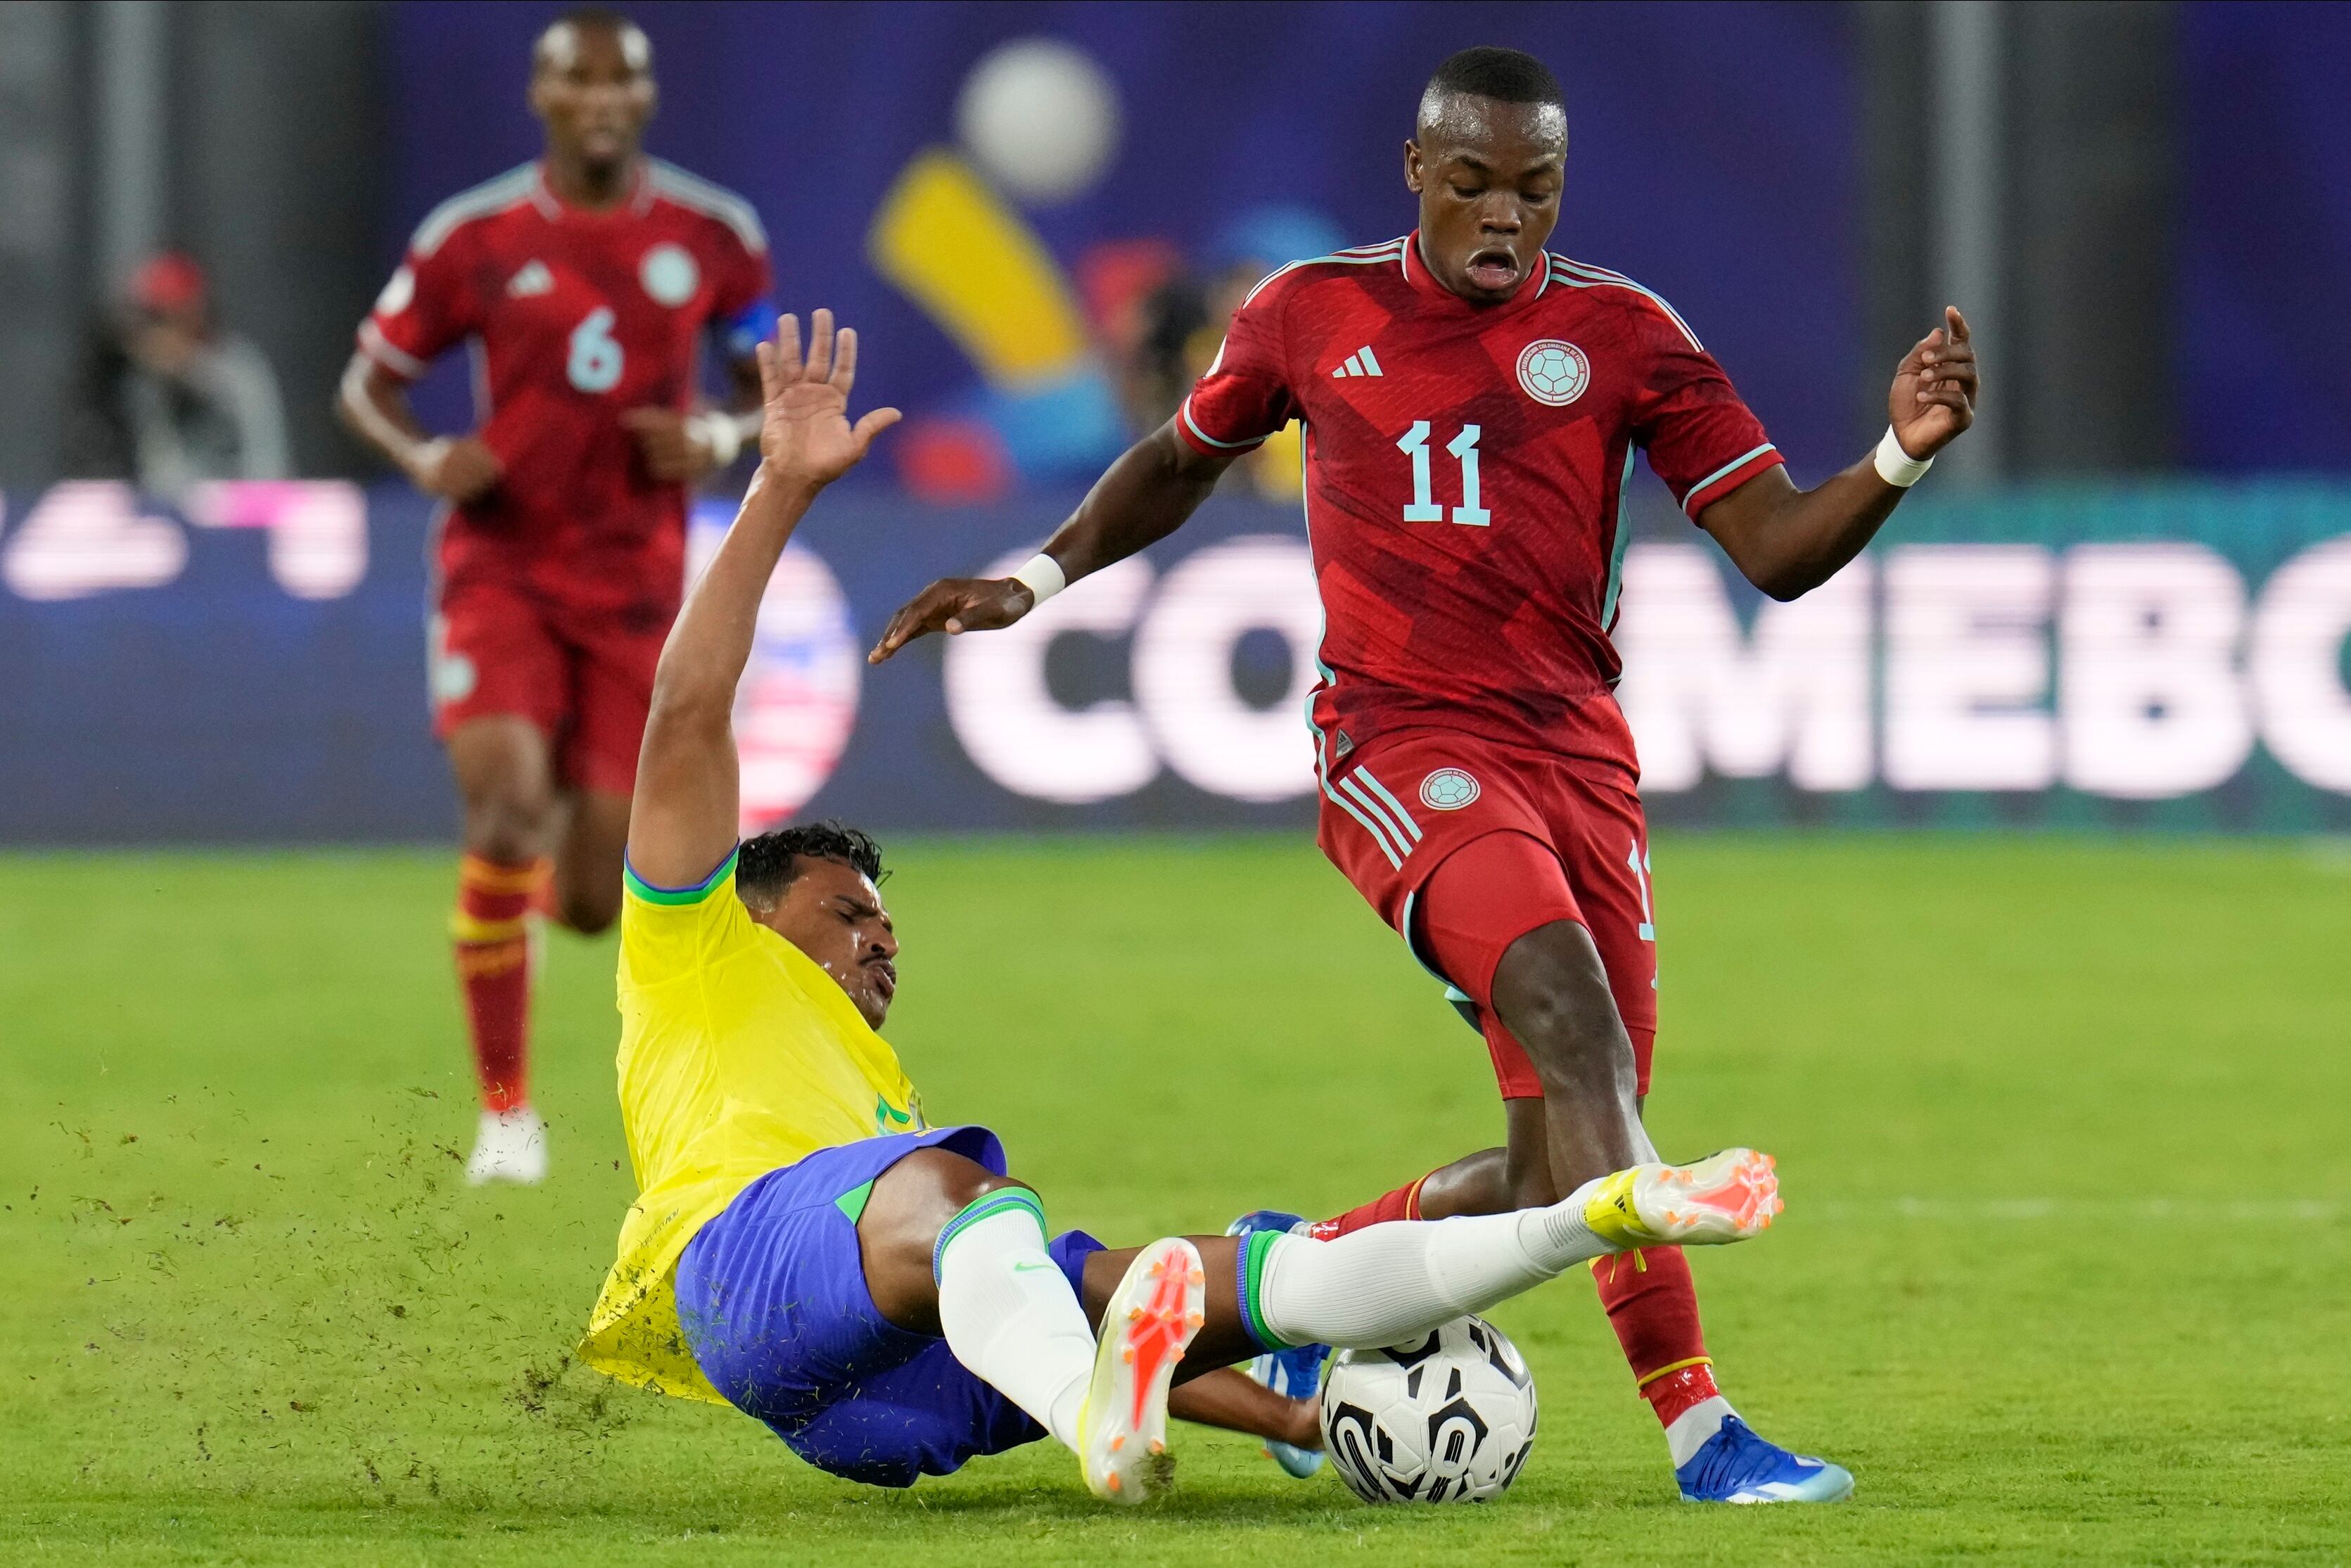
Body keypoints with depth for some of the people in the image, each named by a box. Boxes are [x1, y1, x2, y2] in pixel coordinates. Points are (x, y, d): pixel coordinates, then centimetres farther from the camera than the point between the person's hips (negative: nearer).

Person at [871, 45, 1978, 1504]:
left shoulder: (1624, 333, 5)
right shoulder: (1311, 314, 6)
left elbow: (1779, 549, 1)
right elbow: (1181, 462, 25)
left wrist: (1900, 457, -16)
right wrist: (1040, 576, 13)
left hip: (1580, 754, 3)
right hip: (1402, 740, -3)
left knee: (1559, 1171, 0)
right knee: (1572, 1012, -29)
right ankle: (1696, 1425, -37)